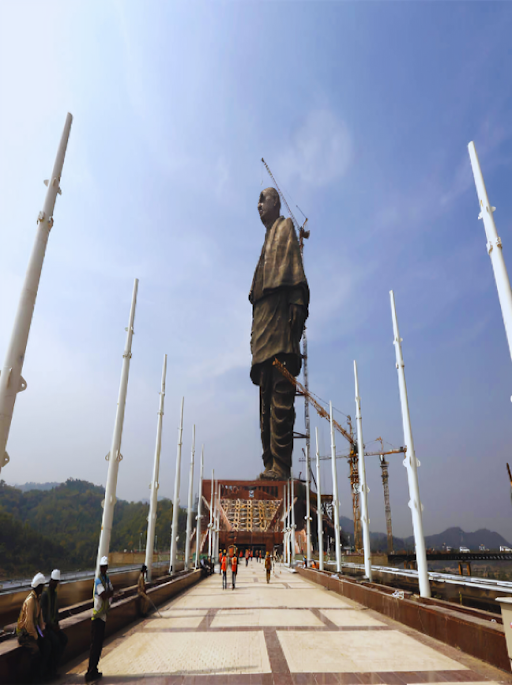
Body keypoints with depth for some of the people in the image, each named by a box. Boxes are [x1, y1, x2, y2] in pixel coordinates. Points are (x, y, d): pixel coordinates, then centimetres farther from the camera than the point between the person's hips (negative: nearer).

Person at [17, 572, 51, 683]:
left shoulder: (37, 597, 5)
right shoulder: (30, 600, -25)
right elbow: (29, 622, -26)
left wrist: (42, 630, 5)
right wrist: (35, 637, -17)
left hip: (34, 628, 9)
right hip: (25, 633, -9)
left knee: (47, 645, -5)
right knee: (36, 652, -25)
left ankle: (43, 673, 7)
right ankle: (33, 678, -5)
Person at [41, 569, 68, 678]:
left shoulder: (55, 594, 11)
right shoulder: (45, 594, -15)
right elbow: (44, 613, -18)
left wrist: (57, 623, 4)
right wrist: (52, 625, -18)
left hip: (53, 624, 7)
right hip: (46, 625, -7)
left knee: (64, 638, -12)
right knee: (55, 641, -25)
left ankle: (55, 665, -3)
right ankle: (52, 669, -12)